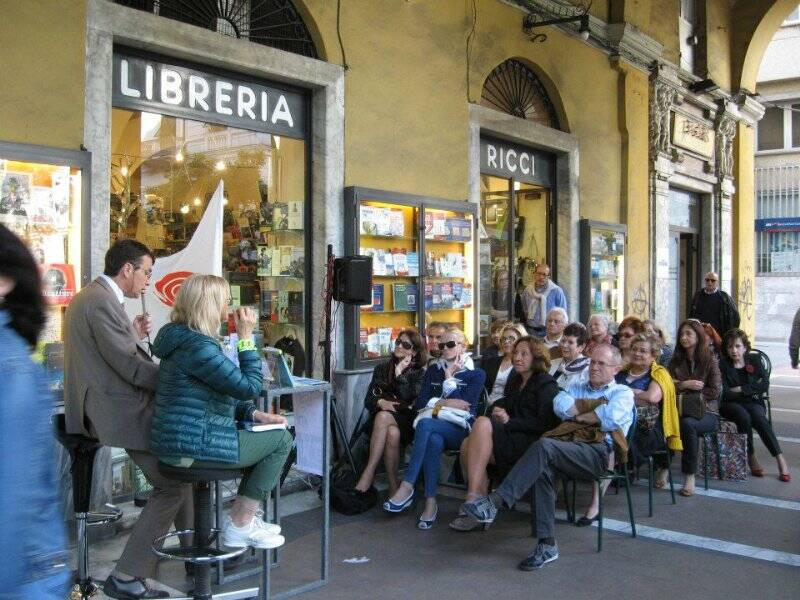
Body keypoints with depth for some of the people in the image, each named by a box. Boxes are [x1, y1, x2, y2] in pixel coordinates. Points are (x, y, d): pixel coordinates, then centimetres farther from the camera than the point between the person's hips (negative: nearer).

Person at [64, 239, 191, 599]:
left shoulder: (86, 297, 15)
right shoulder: (102, 302, -18)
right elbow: (130, 367, -22)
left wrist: (133, 336, 9)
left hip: (107, 404, 11)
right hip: (120, 412, -11)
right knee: (172, 486, -5)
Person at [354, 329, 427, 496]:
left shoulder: (419, 373, 9)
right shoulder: (382, 368, 17)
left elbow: (410, 399, -8)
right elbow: (369, 399, 10)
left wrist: (399, 374, -9)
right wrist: (381, 402, -12)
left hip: (406, 421, -2)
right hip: (382, 415, 2)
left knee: (383, 417, -35)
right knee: (392, 433, -34)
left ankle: (368, 474, -36)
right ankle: (393, 486, -33)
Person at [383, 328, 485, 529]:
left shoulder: (476, 374, 7)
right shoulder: (433, 370, 19)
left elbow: (465, 406, -7)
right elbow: (420, 404, 10)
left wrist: (449, 377, 0)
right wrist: (446, 402, -5)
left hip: (461, 430, -3)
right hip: (437, 431, 3)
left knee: (425, 424, -35)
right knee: (433, 442, -36)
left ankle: (407, 487, -36)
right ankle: (430, 502, -36)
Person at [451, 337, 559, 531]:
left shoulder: (546, 384, 1)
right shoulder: (514, 382, 24)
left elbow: (545, 424, -9)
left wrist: (510, 421, -15)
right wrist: (498, 410, 2)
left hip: (531, 444, -7)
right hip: (510, 438, 7)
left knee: (483, 423, -29)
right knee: (467, 445, -23)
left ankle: (472, 503, -31)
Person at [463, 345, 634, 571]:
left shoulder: (623, 393, 19)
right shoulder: (577, 387, 34)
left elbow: (611, 418, -5)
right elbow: (560, 405, 10)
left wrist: (578, 414, 6)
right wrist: (594, 412, 3)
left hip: (598, 452, -4)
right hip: (568, 446, 4)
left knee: (544, 446, -32)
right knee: (542, 468, -32)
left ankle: (495, 501, -38)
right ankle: (547, 544, -30)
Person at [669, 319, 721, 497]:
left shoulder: (709, 360, 3)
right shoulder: (676, 360, 14)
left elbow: (714, 392, -3)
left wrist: (686, 394, -8)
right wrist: (684, 385, -11)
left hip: (706, 412, -3)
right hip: (682, 410, 3)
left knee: (687, 424, -37)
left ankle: (690, 477, -29)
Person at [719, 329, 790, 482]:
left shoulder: (754, 362, 8)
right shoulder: (722, 365, 0)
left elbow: (765, 385, -5)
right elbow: (724, 393, -10)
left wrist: (741, 389, -12)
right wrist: (752, 389, -6)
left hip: (753, 403, 2)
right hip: (730, 404, -1)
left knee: (758, 416, -32)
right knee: (744, 416, -35)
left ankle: (780, 459, -32)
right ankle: (751, 458, -24)